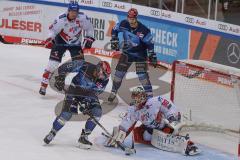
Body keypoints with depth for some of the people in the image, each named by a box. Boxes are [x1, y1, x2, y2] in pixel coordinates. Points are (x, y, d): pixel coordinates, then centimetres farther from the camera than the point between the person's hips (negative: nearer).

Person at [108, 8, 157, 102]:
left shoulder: (143, 30, -24)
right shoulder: (124, 24, -13)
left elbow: (149, 43, -15)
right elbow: (114, 30, 7)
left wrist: (152, 56, -14)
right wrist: (114, 41, -1)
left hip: (140, 54, -4)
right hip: (127, 52, 4)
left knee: (142, 74, -14)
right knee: (119, 72, 4)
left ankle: (149, 95, -9)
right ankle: (113, 92, 20)